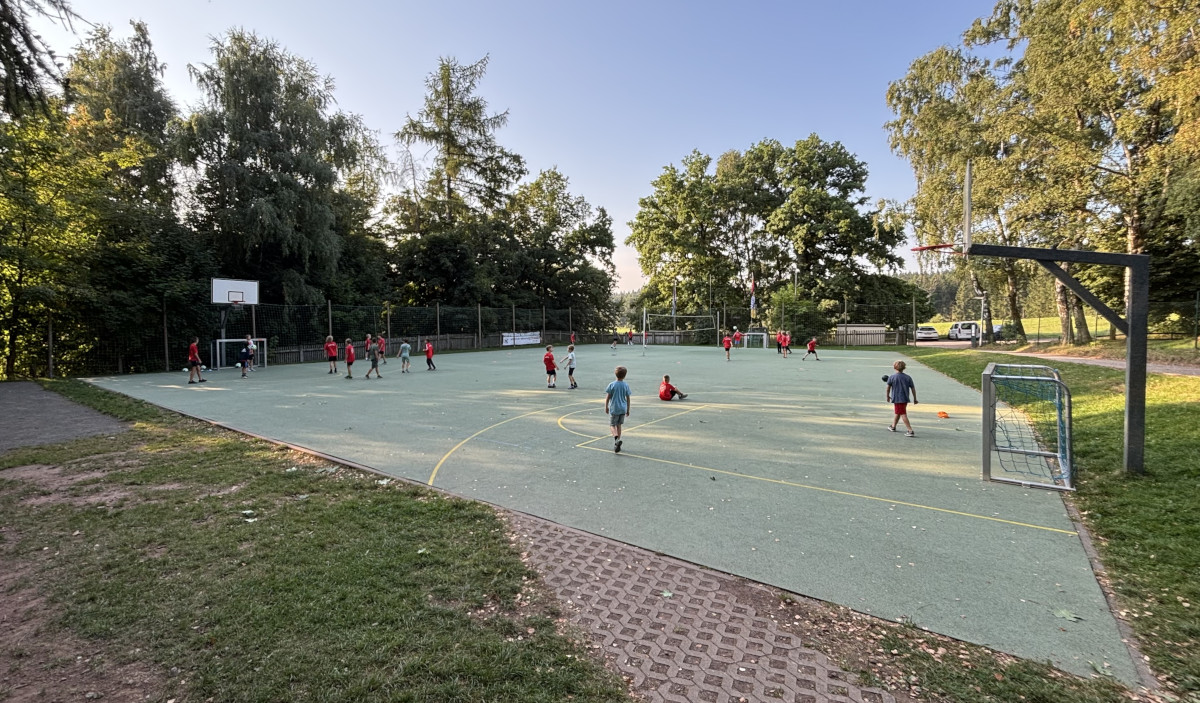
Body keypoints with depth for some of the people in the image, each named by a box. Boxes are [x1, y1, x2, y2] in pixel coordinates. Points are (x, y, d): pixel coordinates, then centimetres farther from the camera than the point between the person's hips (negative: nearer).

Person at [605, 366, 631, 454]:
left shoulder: (612, 385, -9)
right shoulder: (626, 385, -2)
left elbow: (607, 397, -5)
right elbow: (628, 399, 3)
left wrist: (606, 407, 8)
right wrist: (628, 410, 13)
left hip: (614, 409, -3)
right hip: (623, 409, 3)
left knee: (612, 425, 6)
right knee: (619, 425, 15)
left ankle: (617, 438, -21)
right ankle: (617, 445, 18)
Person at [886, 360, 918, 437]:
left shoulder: (892, 377, -10)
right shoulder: (908, 377, -1)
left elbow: (888, 388, -3)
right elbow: (913, 389, 1)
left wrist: (887, 396, 13)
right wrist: (915, 399, 10)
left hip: (897, 399, -5)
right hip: (905, 399, 5)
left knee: (903, 414, -4)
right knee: (898, 413, 22)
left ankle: (911, 431, -10)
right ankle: (893, 426, 38)